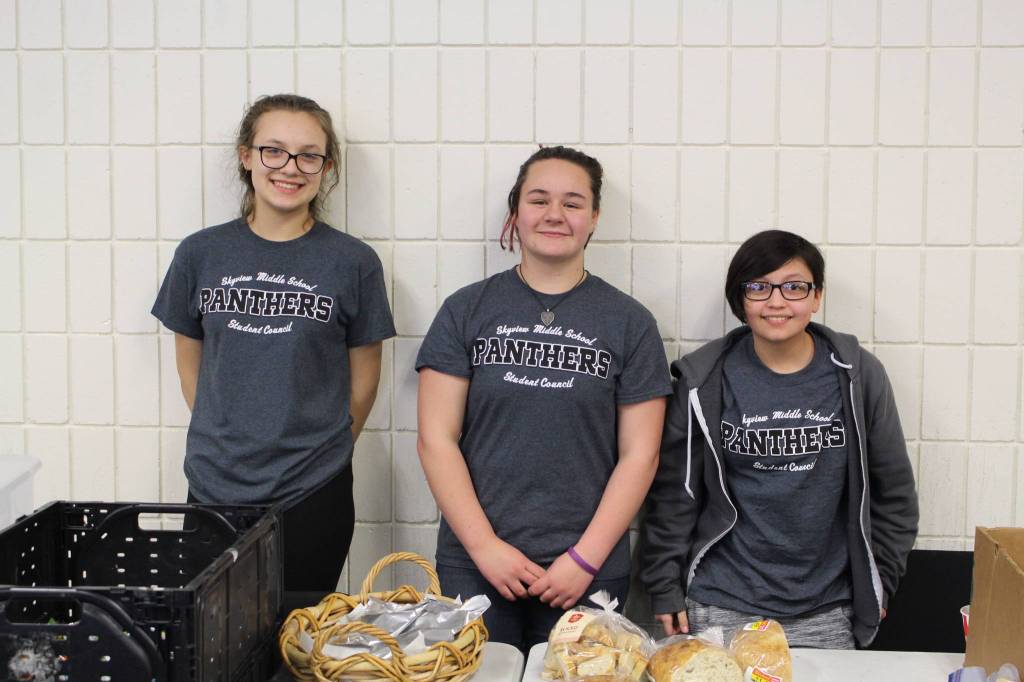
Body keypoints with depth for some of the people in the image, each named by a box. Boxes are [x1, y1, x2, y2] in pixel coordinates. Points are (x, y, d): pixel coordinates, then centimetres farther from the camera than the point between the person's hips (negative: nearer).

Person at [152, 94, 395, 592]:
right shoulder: (200, 254, 3)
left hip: (313, 496, -2)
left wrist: (319, 451, 10)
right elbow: (190, 364, 12)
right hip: (214, 487, 2)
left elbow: (363, 382, 5)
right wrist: (226, 440, 11)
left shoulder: (353, 262, -3)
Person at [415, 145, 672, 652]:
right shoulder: (466, 310, 2)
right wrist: (484, 546, -8)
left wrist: (585, 558, -8)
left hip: (589, 570, 0)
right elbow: (437, 440, -1)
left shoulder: (630, 323, 2)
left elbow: (639, 454, -1)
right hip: (474, 565, 1)